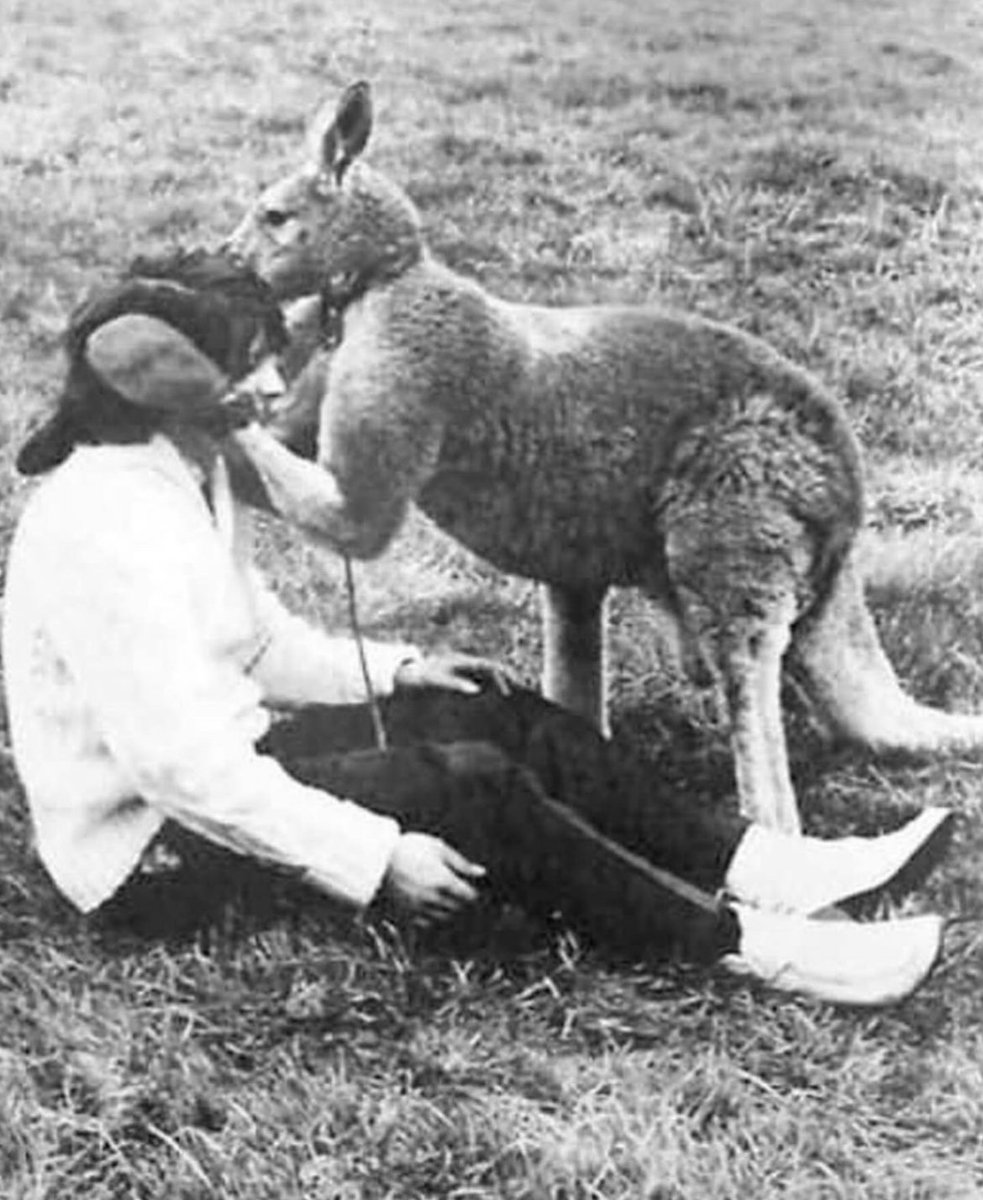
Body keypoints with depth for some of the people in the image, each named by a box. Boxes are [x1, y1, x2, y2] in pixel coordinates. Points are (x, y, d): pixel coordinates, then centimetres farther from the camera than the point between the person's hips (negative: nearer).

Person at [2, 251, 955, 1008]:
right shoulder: (108, 526, -26)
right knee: (464, 787, -22)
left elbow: (261, 645, 15)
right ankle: (747, 945, -17)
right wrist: (373, 858, -28)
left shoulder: (189, 476, 5)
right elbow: (174, 764, -30)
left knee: (496, 716, -1)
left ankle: (757, 868, -5)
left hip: (223, 760, 10)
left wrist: (393, 670, 0)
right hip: (150, 849, -10)